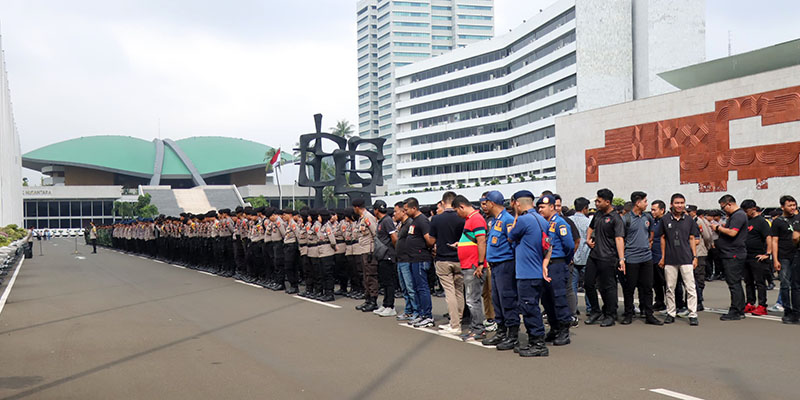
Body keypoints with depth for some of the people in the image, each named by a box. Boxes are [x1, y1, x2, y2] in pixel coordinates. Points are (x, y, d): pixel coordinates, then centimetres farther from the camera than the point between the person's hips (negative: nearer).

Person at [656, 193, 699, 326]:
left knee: (690, 288, -2)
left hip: (686, 259, 0)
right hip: (670, 259, 1)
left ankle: (693, 315, 3)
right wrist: (663, 257, 5)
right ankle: (671, 313, 17)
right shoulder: (665, 219, 2)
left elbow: (692, 239, 8)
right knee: (670, 288, 8)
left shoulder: (689, 219, 4)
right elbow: (662, 238, 8)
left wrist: (695, 256, 3)